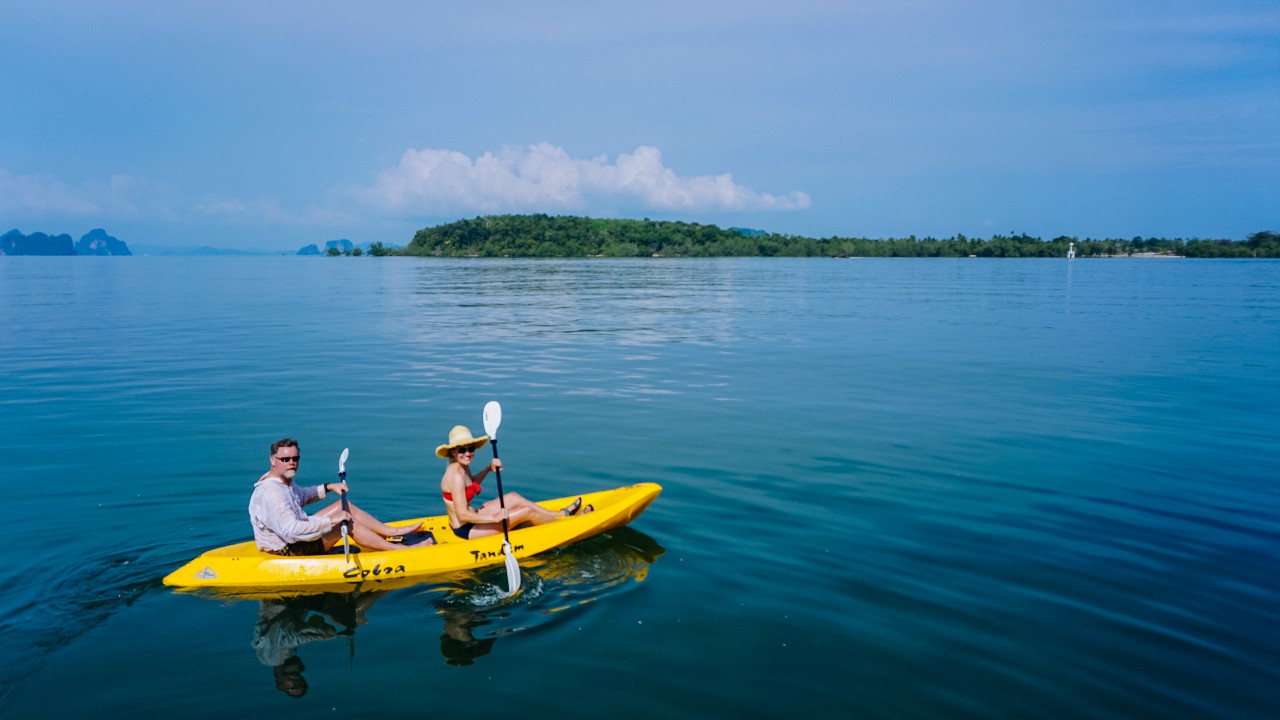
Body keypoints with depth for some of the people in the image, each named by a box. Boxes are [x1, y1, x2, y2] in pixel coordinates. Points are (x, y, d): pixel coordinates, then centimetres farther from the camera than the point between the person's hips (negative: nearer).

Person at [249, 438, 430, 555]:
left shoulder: (283, 479, 4)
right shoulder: (271, 493, -29)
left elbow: (301, 495, 27)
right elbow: (291, 530, -38)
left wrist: (329, 487, 15)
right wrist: (331, 521, -35)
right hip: (287, 550, -11)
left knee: (344, 506, 10)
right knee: (348, 522, -16)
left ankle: (393, 532, 14)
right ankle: (400, 549, -9)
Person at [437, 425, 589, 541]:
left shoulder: (462, 467, 2)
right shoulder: (455, 475, -26)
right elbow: (463, 515, -30)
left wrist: (489, 468, 9)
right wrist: (495, 518, -30)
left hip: (469, 521, 10)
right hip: (466, 530, -10)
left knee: (513, 498, 18)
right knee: (526, 511, -9)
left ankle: (561, 514, 27)